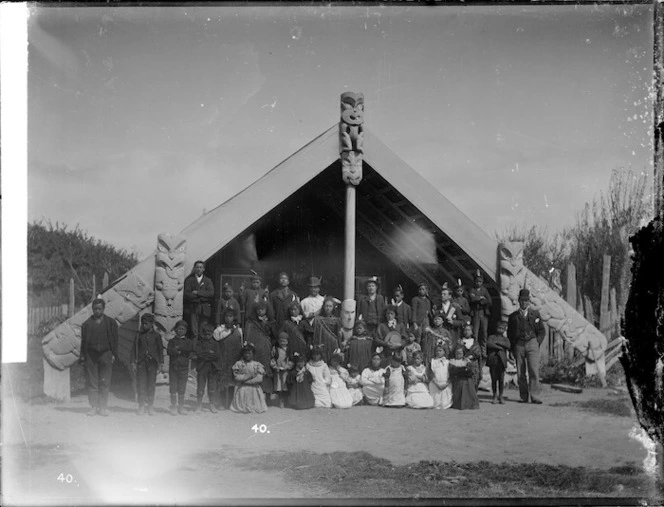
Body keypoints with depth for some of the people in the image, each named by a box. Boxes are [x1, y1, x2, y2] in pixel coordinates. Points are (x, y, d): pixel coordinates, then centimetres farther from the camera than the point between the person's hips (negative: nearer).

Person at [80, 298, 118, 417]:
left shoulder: (111, 322, 9)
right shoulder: (87, 324, 11)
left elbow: (114, 340, 8)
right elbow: (83, 341, 9)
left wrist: (113, 354, -1)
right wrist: (83, 356, 2)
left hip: (105, 355, -1)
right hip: (91, 355, 1)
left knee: (104, 383, -1)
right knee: (92, 383, 0)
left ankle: (103, 407, 4)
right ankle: (93, 407, 5)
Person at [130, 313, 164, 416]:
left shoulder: (156, 335, 9)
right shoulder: (139, 335, 12)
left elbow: (160, 350, 9)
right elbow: (134, 349, 11)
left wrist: (161, 363, 2)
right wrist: (133, 362, 2)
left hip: (152, 362, -1)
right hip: (141, 362, 1)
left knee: (151, 385, -1)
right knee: (141, 384, -3)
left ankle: (150, 407, 5)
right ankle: (141, 406, 2)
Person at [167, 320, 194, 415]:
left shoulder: (189, 341, 12)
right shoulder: (172, 340, 10)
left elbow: (190, 350, -7)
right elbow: (169, 351, -6)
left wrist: (179, 348, -10)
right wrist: (183, 352, -12)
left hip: (184, 367, 0)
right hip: (173, 366, 0)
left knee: (182, 388, 2)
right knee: (173, 387, -1)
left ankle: (181, 408, 8)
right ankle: (173, 407, 5)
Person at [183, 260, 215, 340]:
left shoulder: (208, 281, 13)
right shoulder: (189, 280, 10)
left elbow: (211, 293, -2)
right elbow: (186, 294, -2)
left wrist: (197, 292, -9)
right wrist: (202, 295, -7)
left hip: (205, 309, 1)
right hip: (192, 307, -1)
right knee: (194, 330, -8)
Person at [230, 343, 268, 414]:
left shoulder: (257, 365, 2)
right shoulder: (238, 364, 3)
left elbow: (259, 379, -8)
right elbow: (236, 377, -5)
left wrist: (244, 380, -10)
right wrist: (248, 376, -12)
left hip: (254, 389, 0)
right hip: (241, 389, 0)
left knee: (257, 409, -10)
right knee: (241, 408, -11)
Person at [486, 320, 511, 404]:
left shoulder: (505, 339, 17)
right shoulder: (491, 337, 13)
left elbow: (508, 346, -3)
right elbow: (489, 344, -8)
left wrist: (498, 342, -8)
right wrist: (500, 347, -7)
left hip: (501, 360, 1)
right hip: (493, 360, -1)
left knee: (501, 379, -3)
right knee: (494, 379, 0)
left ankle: (500, 396, 4)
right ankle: (495, 396, 8)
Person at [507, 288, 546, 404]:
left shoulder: (535, 314, 10)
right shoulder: (513, 316, 11)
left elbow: (542, 331, 13)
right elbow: (509, 334, 14)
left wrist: (537, 343, 2)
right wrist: (512, 348, 5)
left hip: (532, 343, -1)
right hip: (518, 345, 1)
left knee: (534, 371, -10)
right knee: (520, 372, 0)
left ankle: (535, 396, -10)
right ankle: (523, 397, 6)